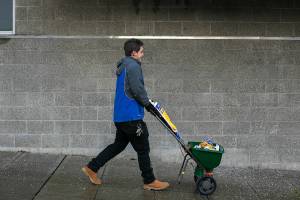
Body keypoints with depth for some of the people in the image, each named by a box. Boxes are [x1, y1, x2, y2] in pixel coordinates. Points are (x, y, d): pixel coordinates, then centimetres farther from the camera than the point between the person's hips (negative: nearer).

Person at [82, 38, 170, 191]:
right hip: (131, 116, -10)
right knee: (143, 149, 1)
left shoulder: (123, 67, 17)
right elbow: (138, 89, -20)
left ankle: (91, 168, 21)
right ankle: (149, 181, 12)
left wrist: (145, 102, 16)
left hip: (120, 115, 10)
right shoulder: (133, 66, -14)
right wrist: (147, 104, -5)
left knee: (119, 144, 19)